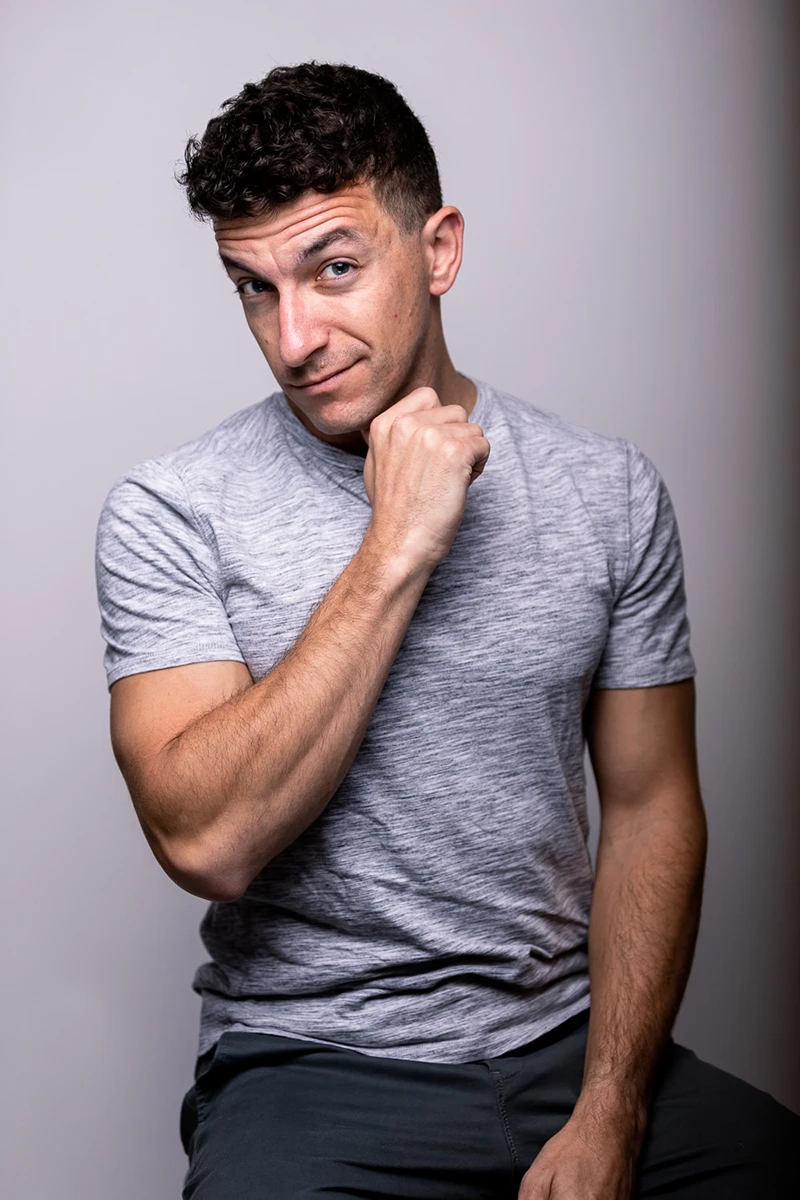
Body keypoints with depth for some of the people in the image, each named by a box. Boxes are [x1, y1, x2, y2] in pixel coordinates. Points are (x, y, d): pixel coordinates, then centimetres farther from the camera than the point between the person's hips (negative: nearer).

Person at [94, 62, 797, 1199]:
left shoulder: (611, 492, 1)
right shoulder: (169, 516, -7)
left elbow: (650, 807, 2)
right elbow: (205, 842, -18)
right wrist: (396, 548, -21)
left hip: (572, 1037, 3)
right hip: (313, 1064, -2)